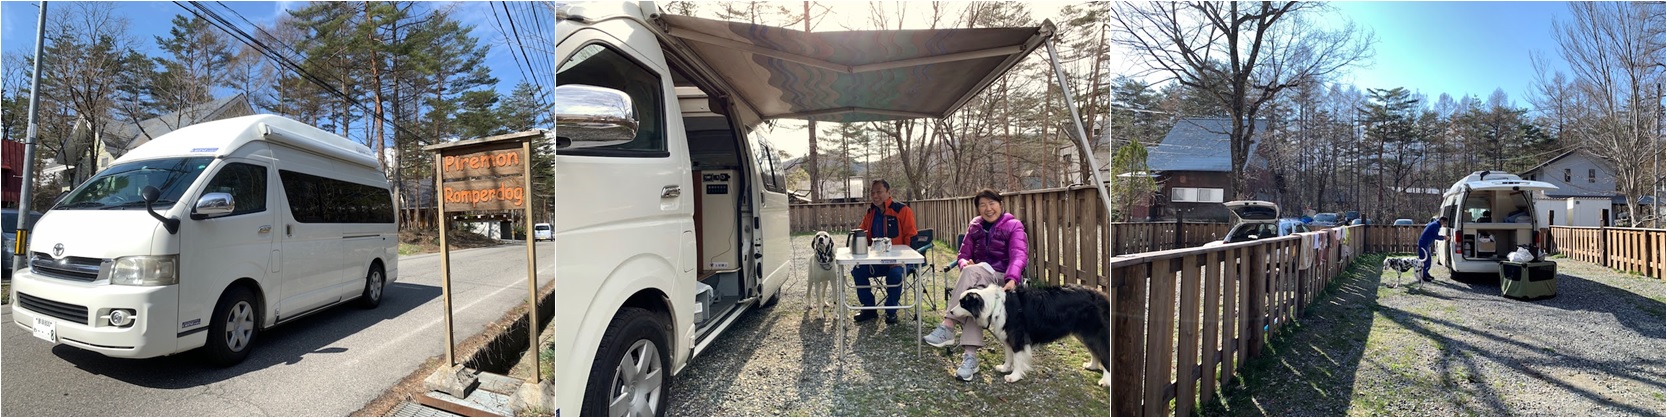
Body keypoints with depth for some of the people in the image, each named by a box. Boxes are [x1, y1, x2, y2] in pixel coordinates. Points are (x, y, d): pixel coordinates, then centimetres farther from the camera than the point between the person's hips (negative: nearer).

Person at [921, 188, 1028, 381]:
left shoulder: (1014, 226, -1)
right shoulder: (974, 226, 13)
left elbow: (1019, 255, -19)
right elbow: (963, 256, 11)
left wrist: (1012, 279, -40)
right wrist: (965, 264, -16)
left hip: (1003, 280, -4)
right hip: (978, 279, 4)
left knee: (972, 272, -36)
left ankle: (947, 327, -39)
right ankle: (970, 355, -42)